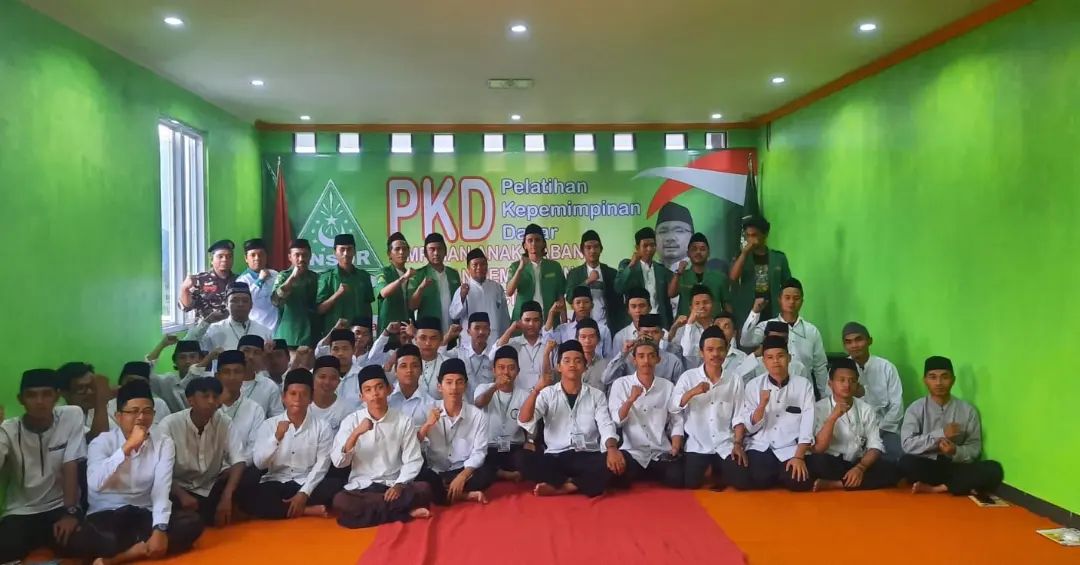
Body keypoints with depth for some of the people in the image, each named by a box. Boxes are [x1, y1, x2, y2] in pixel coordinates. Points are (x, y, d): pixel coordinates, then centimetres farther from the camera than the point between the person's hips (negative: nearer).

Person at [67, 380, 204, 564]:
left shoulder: (163, 443, 1)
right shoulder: (101, 442, -4)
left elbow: (161, 490, -12)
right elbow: (95, 484, -24)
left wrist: (160, 530, -26)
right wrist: (128, 446, -27)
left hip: (145, 514, 3)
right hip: (106, 515, -3)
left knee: (192, 523, -24)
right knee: (77, 539, -35)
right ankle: (142, 548, -17)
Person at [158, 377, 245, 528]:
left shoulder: (224, 422, -12)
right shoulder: (170, 424, -18)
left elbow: (239, 461, -19)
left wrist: (226, 497, -34)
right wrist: (182, 495, -37)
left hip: (213, 487, 3)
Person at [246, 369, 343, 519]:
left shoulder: (322, 427, 1)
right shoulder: (268, 425, 4)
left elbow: (321, 465, -6)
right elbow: (259, 464, -4)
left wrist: (303, 493, -18)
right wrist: (276, 438, -19)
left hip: (308, 484, -1)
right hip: (276, 484, 1)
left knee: (337, 486, -30)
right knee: (249, 499, -30)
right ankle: (308, 510, -20)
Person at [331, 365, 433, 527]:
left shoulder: (404, 422, 2)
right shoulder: (351, 421, 3)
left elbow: (412, 461, -1)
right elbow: (337, 462, -5)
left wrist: (399, 485, -18)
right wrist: (355, 434, -19)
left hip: (393, 486, 0)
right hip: (361, 487, 0)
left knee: (423, 489, -29)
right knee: (340, 502, -33)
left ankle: (366, 510, -17)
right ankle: (405, 512, -21)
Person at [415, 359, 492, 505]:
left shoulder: (478, 415, -4)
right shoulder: (429, 412, -1)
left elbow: (479, 453, -8)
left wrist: (462, 477, -23)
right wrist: (427, 425, -22)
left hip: (463, 471, 0)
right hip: (435, 472, 0)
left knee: (487, 474, -30)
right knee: (419, 477, -33)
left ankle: (441, 492, -15)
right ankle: (467, 495, -19)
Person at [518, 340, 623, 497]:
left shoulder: (596, 395, 10)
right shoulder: (547, 394, 8)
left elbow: (606, 426, -5)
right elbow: (524, 421, -6)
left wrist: (612, 448, -28)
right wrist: (536, 390, -21)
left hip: (588, 457, 1)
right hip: (556, 458, 0)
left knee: (617, 461, -31)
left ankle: (559, 487, -23)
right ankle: (576, 484, -18)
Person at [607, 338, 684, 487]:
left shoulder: (668, 386, 8)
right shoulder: (620, 384, 2)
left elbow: (677, 422, 6)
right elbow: (615, 422, -5)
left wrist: (675, 450, -9)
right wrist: (631, 399, -19)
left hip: (661, 453, 2)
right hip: (633, 452, -2)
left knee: (678, 478, -26)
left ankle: (647, 476, 8)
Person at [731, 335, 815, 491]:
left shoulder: (804, 385, 3)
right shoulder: (753, 385, 5)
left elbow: (807, 425, -2)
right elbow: (749, 428, 1)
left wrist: (799, 457, -14)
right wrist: (762, 404, -16)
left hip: (792, 449, -1)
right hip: (761, 447, 1)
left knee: (798, 481, -31)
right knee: (739, 478, -26)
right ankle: (773, 475, 6)